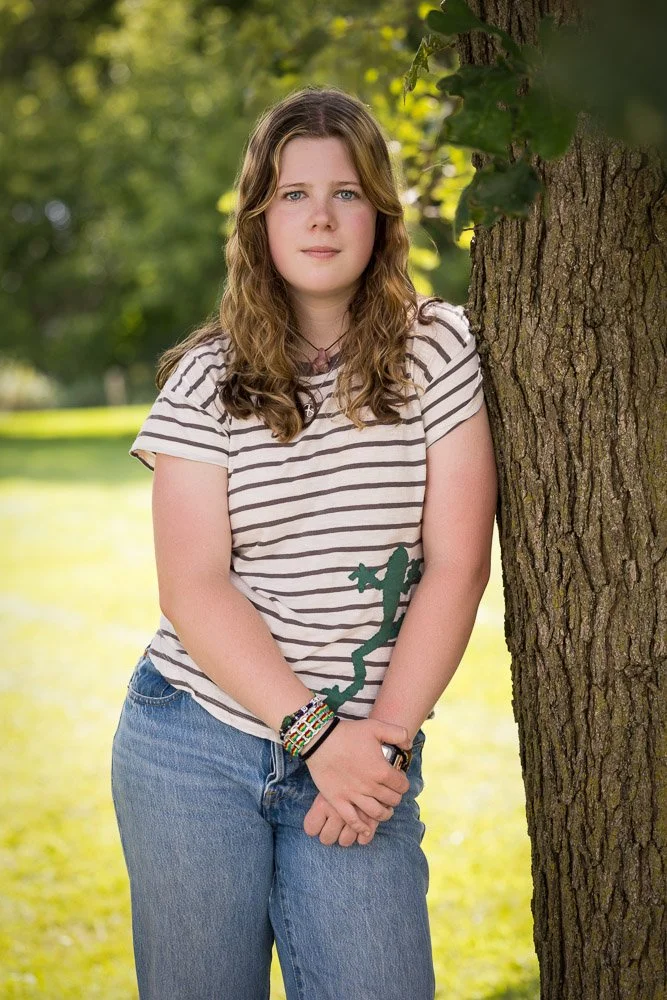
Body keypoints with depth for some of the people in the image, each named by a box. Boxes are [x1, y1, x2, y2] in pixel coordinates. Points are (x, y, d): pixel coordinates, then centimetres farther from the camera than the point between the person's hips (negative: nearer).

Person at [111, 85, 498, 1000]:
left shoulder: (437, 351, 0)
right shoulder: (208, 378, 0)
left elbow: (457, 562, -4)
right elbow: (193, 588, -7)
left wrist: (383, 739, -9)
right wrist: (316, 733, -16)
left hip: (367, 757, 0)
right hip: (195, 744, 0)